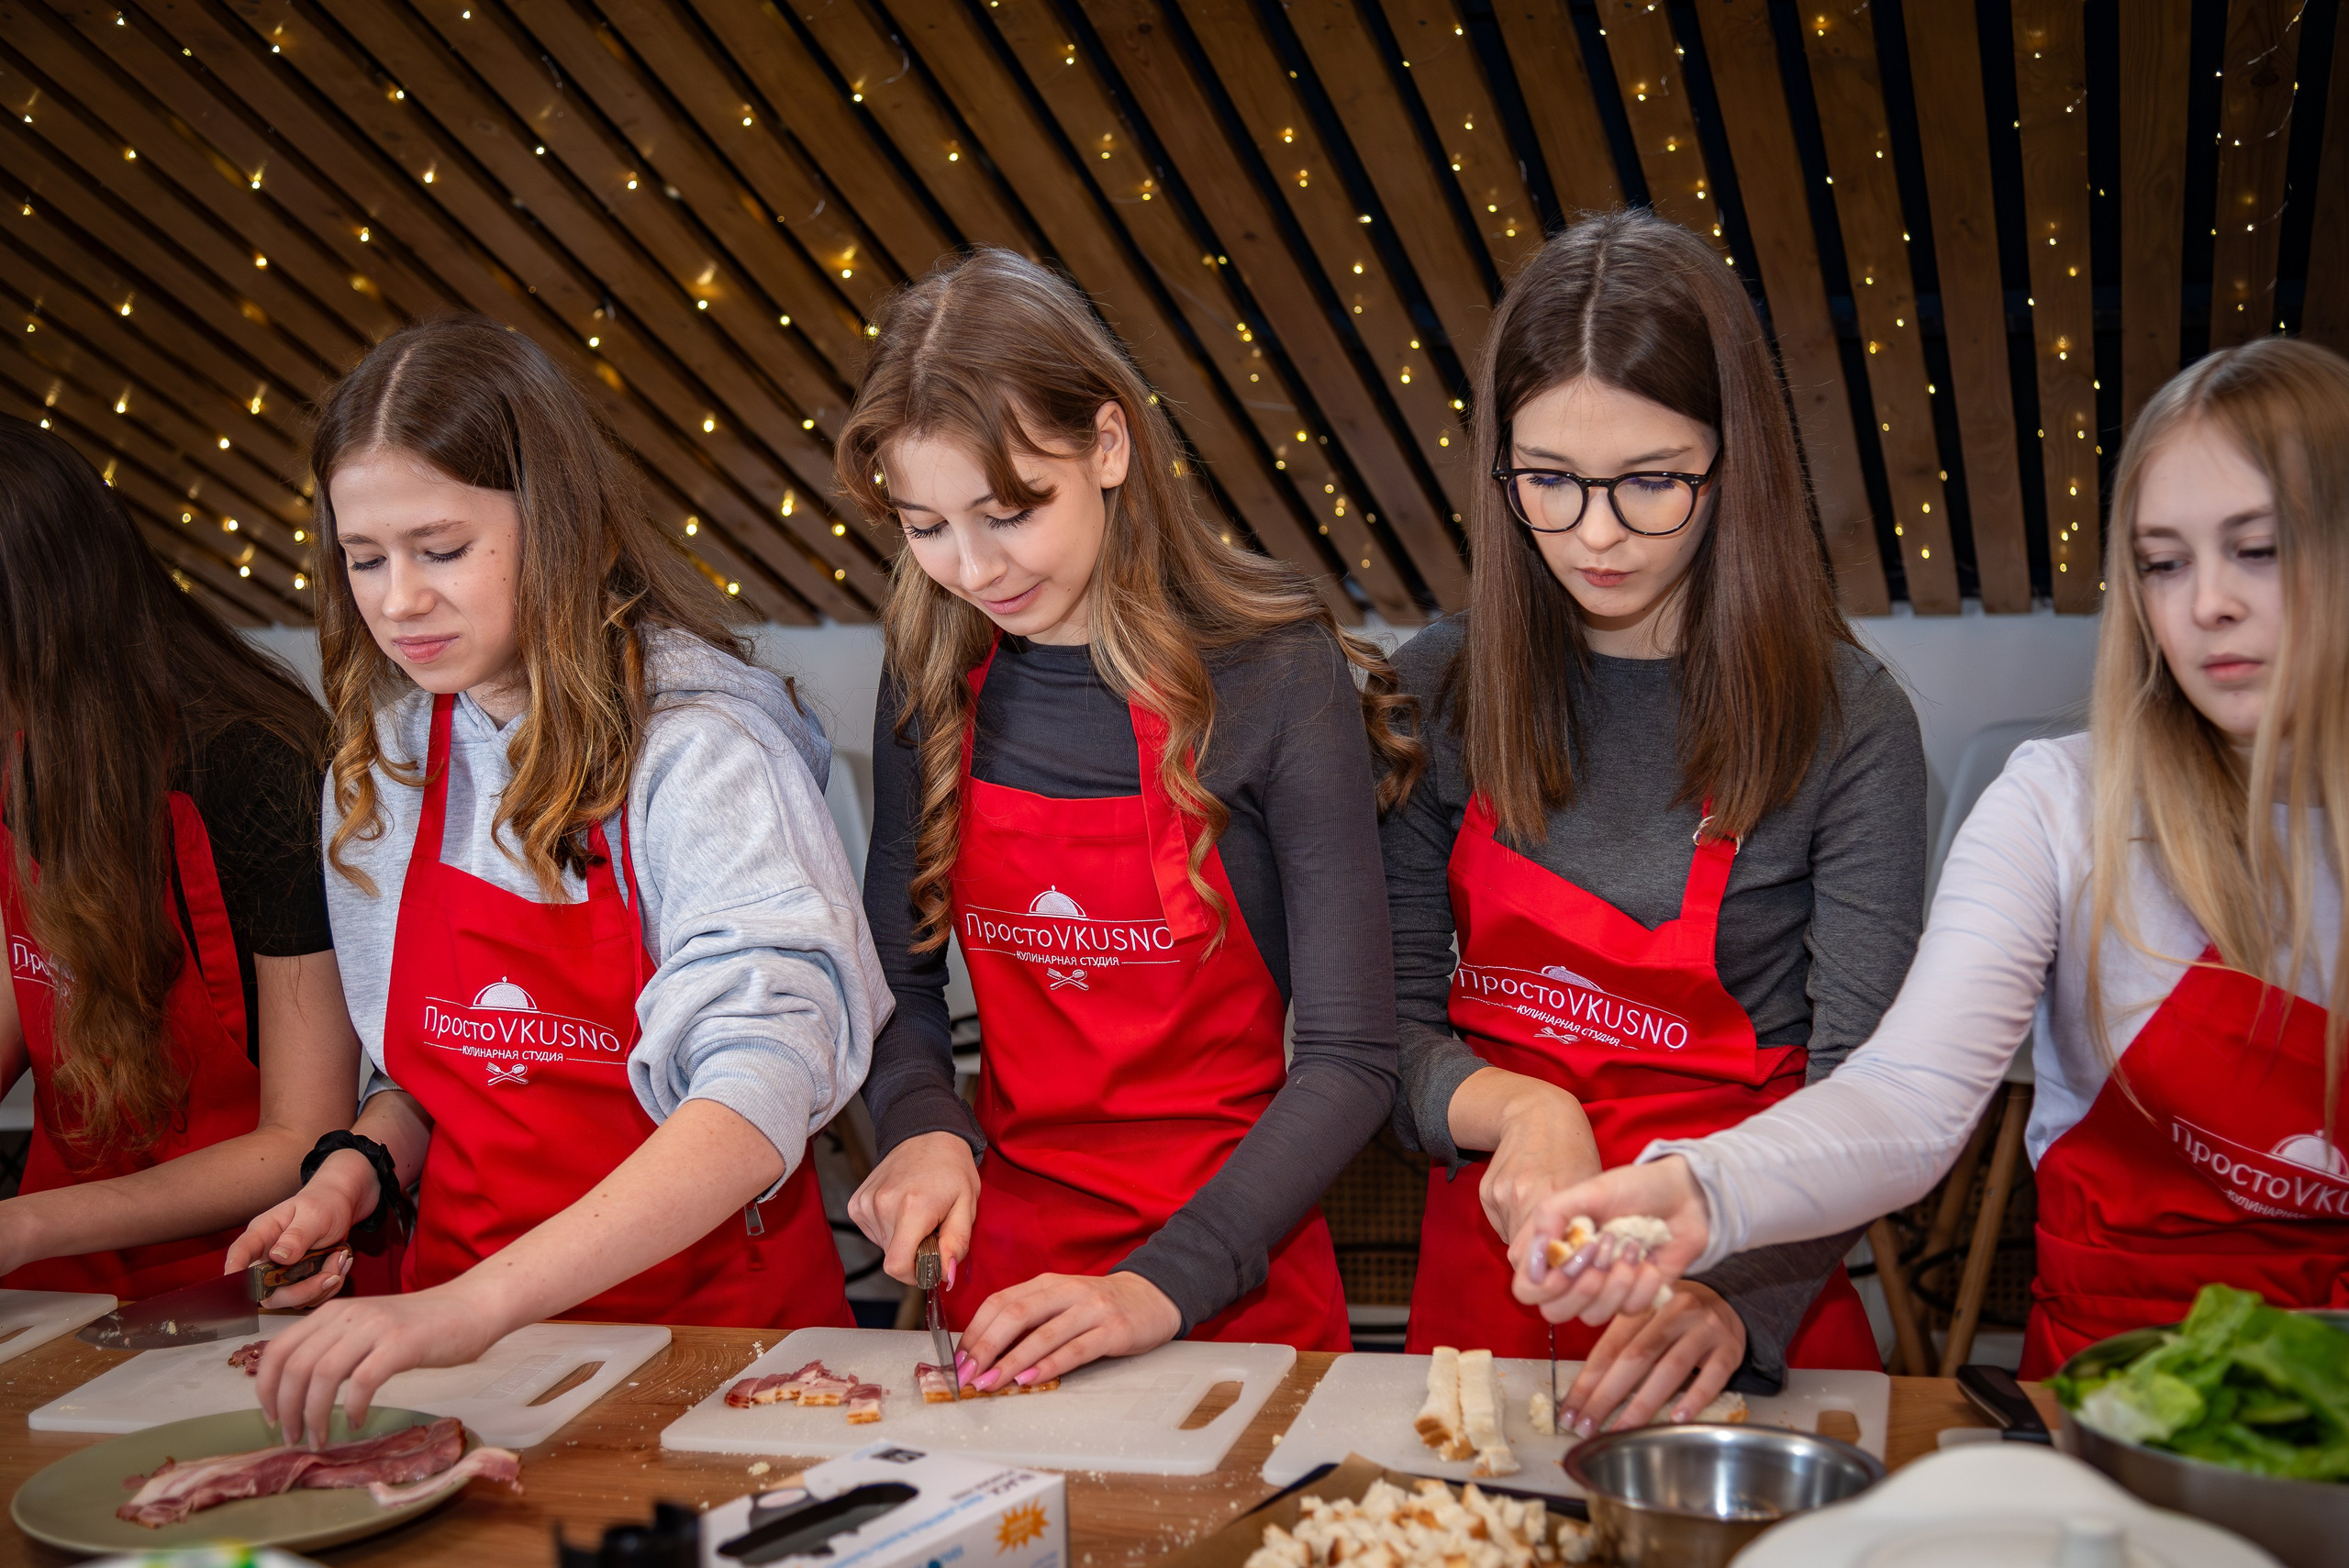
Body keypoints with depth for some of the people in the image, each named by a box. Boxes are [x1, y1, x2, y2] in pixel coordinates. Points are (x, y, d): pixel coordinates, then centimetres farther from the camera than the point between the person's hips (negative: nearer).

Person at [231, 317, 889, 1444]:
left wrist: (477, 1304, -35)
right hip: (460, 1318, 5)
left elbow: (757, 1104, -26)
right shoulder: (385, 761, 6)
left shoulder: (700, 750, -14)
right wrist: (356, 1170, -2)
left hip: (711, 1315, -5)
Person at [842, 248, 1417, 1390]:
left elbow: (1348, 1061, -12)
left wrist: (1165, 1286, -21)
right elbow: (902, 979, 10)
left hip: (1237, 1278, -3)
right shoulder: (932, 685, 0)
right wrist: (922, 1126, -10)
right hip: (1003, 1250, 3)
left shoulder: (1274, 675, -13)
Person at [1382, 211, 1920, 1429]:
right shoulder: (1438, 689, 2)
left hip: (1749, 1317, -1)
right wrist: (1510, 1107, -14)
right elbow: (1384, 1023, 6)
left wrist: (1729, 1297, -25)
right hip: (1485, 1277, 2)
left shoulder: (1847, 722, -5)